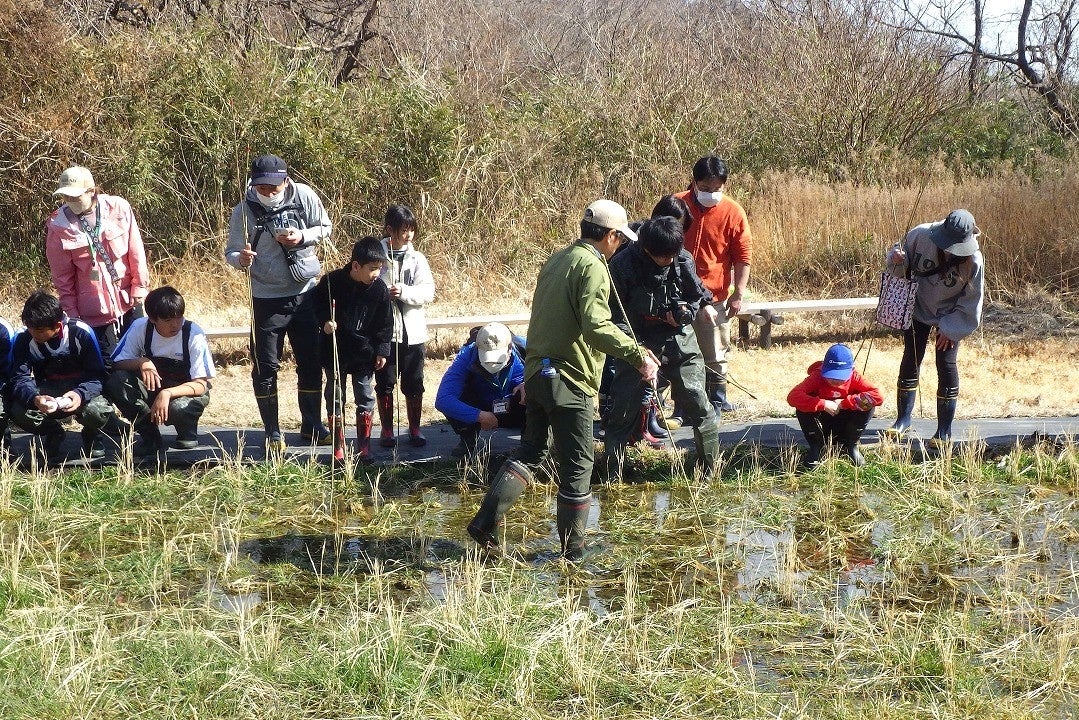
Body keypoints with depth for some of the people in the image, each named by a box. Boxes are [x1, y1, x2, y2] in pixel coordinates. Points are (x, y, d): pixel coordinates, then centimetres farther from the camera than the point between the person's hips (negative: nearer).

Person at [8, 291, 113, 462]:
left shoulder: (82, 333, -20)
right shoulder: (24, 340, -13)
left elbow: (97, 376, -19)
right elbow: (20, 379, -17)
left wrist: (81, 395, -41)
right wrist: (35, 399, -40)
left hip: (81, 389, -2)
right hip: (47, 392, 2)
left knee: (97, 410, -36)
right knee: (20, 412, -29)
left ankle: (91, 436, 5)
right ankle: (53, 433, 8)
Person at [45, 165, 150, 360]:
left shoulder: (118, 208, -7)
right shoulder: (57, 226, -9)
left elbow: (136, 251, 0)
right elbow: (62, 277, -4)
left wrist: (140, 286, 0)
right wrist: (71, 313, -4)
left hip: (128, 301, 2)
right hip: (94, 311, -2)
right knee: (107, 362, 2)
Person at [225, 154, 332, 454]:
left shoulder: (304, 196, -9)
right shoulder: (244, 211, -12)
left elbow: (325, 227, 4)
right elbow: (231, 252, -6)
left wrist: (303, 237, -16)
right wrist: (241, 259, -30)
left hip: (305, 293, 2)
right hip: (267, 298, -2)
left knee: (311, 362, 11)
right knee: (266, 366, 2)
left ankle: (312, 425, 26)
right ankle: (273, 432, 15)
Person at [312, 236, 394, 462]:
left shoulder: (379, 288, -9)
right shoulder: (332, 281, -16)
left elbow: (385, 323, 0)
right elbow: (318, 305, 0)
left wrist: (382, 350, -1)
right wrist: (325, 322, -18)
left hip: (364, 352, 1)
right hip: (335, 350, -1)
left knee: (365, 397, 5)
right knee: (335, 397, 6)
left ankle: (364, 447, 14)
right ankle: (338, 447, 14)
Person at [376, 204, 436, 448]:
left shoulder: (417, 259, 4)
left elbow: (428, 291, -4)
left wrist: (404, 292, -18)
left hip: (413, 331, 2)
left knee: (414, 385, 7)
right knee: (385, 384, 6)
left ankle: (414, 429, 19)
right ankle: (387, 430, 17)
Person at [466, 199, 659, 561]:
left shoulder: (556, 260, 13)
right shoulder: (592, 267, -15)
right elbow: (596, 326, -28)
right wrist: (638, 355, -26)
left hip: (536, 372, 9)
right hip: (569, 381, -9)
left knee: (530, 451, 19)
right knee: (577, 465, 3)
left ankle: (485, 522, 9)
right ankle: (573, 550, 11)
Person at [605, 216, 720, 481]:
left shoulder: (683, 262, -7)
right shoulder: (622, 265, -16)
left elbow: (700, 297, 8)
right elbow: (616, 315, -12)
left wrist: (686, 312, -14)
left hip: (678, 342, 2)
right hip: (637, 342, -2)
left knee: (698, 405, -2)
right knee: (623, 410, -1)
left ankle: (710, 470, 14)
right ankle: (612, 477, 12)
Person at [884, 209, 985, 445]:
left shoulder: (973, 261, -29)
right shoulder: (920, 235, -26)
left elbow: (971, 302, -17)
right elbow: (900, 254, -6)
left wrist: (949, 329, -14)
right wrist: (898, 261, -29)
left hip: (950, 317, -2)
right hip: (918, 308, 2)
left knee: (946, 365, -6)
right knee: (910, 360, 6)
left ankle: (944, 430, 4)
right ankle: (903, 420, 21)